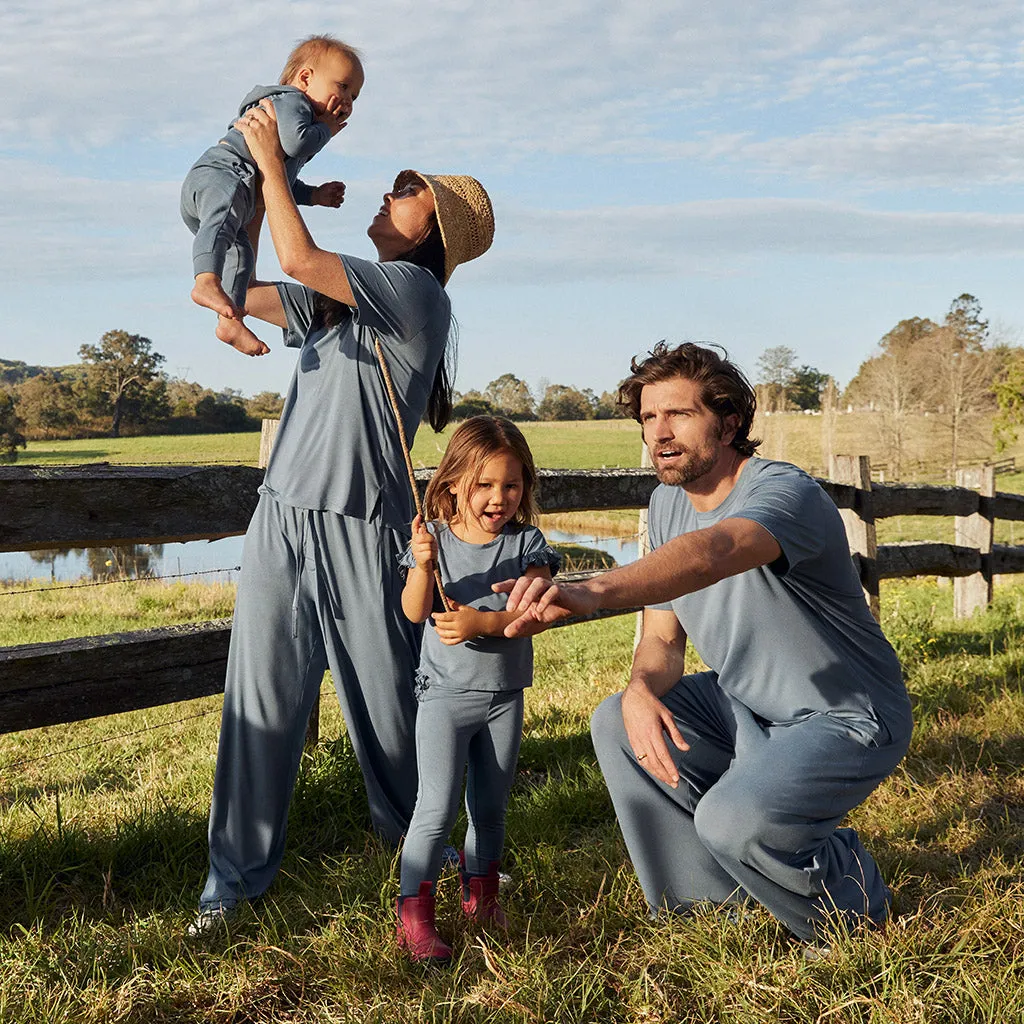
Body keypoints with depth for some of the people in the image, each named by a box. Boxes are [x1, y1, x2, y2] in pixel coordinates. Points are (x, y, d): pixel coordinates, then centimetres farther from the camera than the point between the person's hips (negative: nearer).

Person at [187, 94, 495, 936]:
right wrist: (259, 187, 18)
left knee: (384, 693, 7)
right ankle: (237, 871, 13)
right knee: (261, 694, 4)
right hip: (281, 516, 6)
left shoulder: (416, 290, -5)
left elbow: (298, 259, -15)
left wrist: (273, 159, -2)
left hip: (360, 527, -6)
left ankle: (410, 835, 29)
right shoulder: (333, 301, 18)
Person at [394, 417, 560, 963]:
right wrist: (422, 564, -30)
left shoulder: (527, 543, -2)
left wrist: (481, 622, -26)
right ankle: (413, 916, 2)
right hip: (446, 692, -2)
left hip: (504, 695, 2)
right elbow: (415, 611, -13)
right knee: (437, 809, -9)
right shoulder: (435, 538, -4)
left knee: (490, 806, 15)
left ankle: (479, 892, 35)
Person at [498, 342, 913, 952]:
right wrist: (641, 690, -24)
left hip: (845, 719, -8)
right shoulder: (668, 502, -1)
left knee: (734, 817, -29)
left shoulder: (785, 493, -27)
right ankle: (723, 900, 7)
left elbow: (708, 554, -51)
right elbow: (662, 638, 0)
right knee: (616, 724, -7)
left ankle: (853, 907, 5)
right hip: (747, 706, 8)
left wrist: (594, 593, -68)